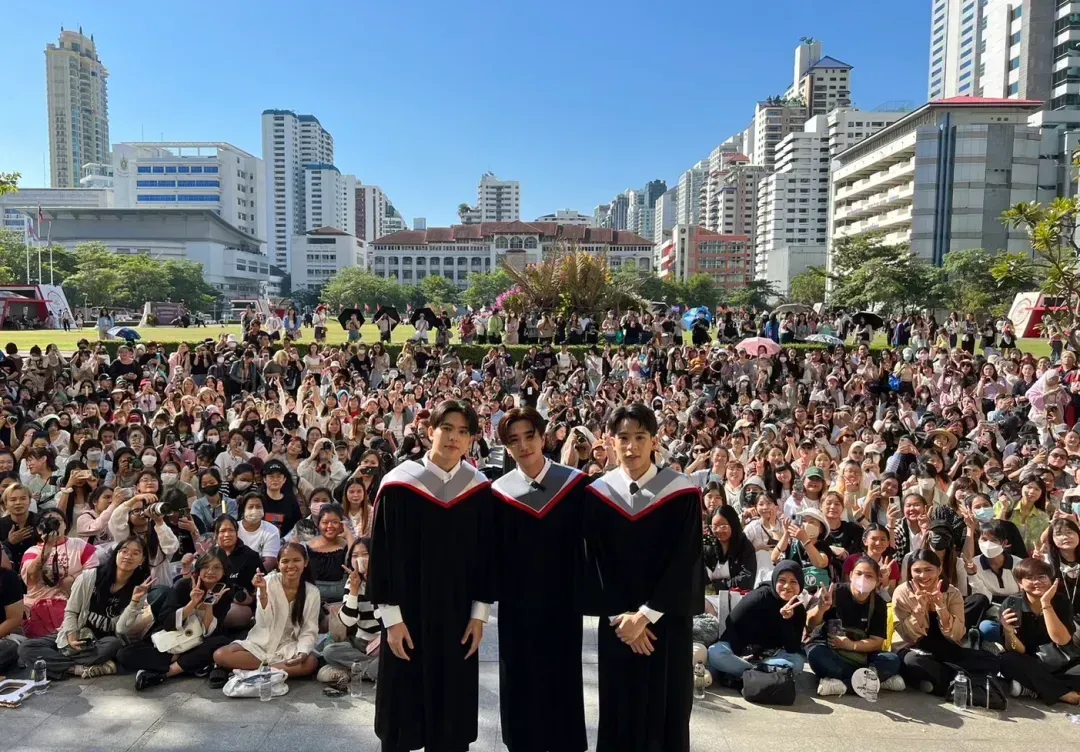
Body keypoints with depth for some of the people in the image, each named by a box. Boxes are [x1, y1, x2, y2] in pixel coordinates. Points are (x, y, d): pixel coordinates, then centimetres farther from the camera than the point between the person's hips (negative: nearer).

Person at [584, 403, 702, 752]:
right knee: (618, 709, 9)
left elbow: (684, 562, -11)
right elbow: (597, 563, -2)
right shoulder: (597, 493, -2)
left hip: (667, 620, -1)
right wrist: (619, 616, -10)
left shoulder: (682, 492, -8)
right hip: (616, 622, 2)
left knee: (666, 709, 7)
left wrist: (645, 615, -14)